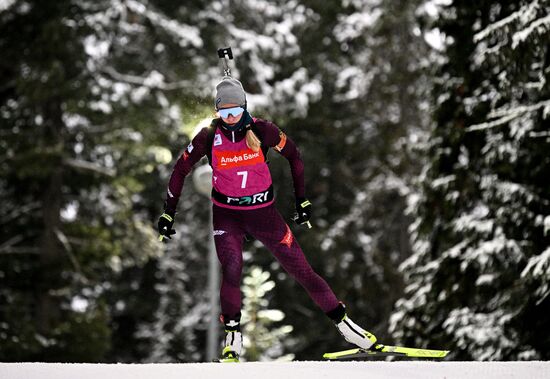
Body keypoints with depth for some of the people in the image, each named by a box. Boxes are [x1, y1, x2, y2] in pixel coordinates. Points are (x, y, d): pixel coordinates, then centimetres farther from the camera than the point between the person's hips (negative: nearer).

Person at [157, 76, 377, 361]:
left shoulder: (261, 131, -12)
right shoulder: (209, 137, -11)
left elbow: (293, 156, 3)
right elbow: (181, 171, 0)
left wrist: (302, 201, 4)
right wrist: (168, 214, 0)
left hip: (263, 211, 0)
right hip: (226, 213, 0)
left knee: (301, 268, -1)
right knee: (231, 270, -23)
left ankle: (342, 322, 11)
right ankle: (233, 336, -5)